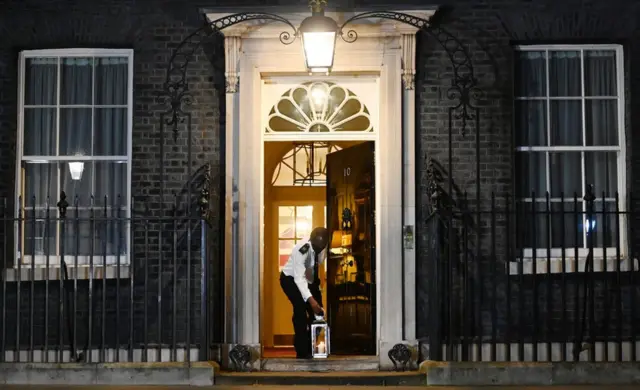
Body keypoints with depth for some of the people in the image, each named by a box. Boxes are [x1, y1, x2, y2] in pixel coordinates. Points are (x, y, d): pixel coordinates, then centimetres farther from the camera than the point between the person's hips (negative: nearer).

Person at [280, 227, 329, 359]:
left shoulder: (323, 248, -19)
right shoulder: (301, 250, -37)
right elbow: (299, 278, -44)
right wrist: (310, 299, -54)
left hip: (309, 279, 6)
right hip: (291, 279, -6)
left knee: (317, 311, -2)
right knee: (300, 309, -22)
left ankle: (312, 348, 10)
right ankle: (302, 351, -16)